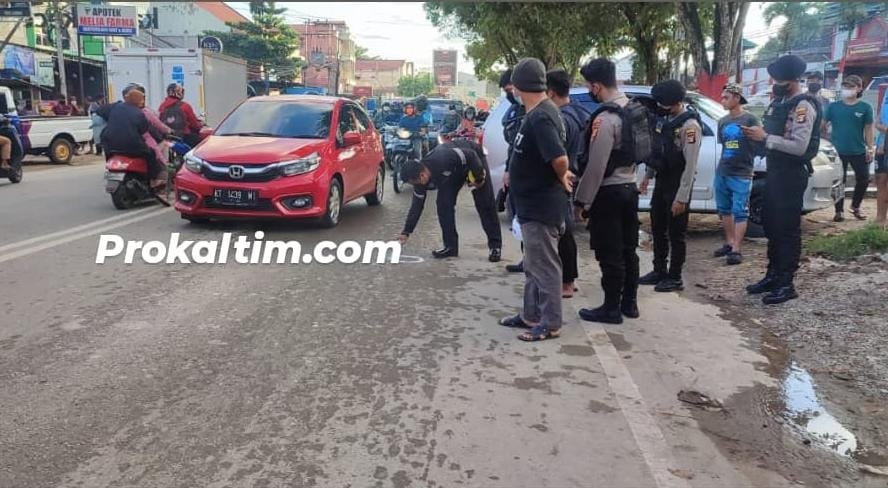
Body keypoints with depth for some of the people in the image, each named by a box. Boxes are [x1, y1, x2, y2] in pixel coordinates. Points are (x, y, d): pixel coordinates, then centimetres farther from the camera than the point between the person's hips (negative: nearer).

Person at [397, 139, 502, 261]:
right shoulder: (421, 179, -19)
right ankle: (450, 246, 3)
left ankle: (495, 246, 1)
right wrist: (406, 232, -8)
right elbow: (416, 205, -9)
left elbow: (471, 156, -33)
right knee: (443, 204, -7)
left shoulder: (443, 160, -42)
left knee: (485, 205, -7)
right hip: (453, 170, 6)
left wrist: (478, 179, -22)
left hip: (474, 159, -6)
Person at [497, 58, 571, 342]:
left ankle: (550, 323, 13)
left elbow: (560, 159, -33)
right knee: (533, 266, 19)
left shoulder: (540, 118, -22)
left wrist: (561, 179, -15)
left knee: (545, 266, 1)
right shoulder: (539, 113, 10)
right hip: (533, 204, 10)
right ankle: (531, 315, 31)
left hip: (541, 207, -10)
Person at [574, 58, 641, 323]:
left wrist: (581, 199, -14)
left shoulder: (605, 118, -20)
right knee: (628, 249, 15)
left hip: (609, 192, -9)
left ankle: (612, 308, 10)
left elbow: (596, 166, -21)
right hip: (629, 186, 9)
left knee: (609, 254, 1)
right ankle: (629, 303, 25)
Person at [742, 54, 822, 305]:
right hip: (774, 170, 9)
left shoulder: (804, 106, -16)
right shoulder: (779, 101, 11)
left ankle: (786, 284, 6)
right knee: (771, 226, 14)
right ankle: (772, 276, 26)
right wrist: (756, 133, 4)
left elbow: (799, 147, -25)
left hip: (792, 174, -9)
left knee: (787, 229, -2)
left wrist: (764, 138, -23)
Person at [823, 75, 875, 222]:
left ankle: (855, 206, 27)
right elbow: (822, 125, 3)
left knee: (863, 180, 6)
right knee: (839, 182, 4)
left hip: (859, 152, 1)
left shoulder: (865, 107, 0)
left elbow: (868, 129, 2)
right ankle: (839, 211, 15)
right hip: (838, 151, -1)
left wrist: (871, 149, -2)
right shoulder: (833, 106, 1)